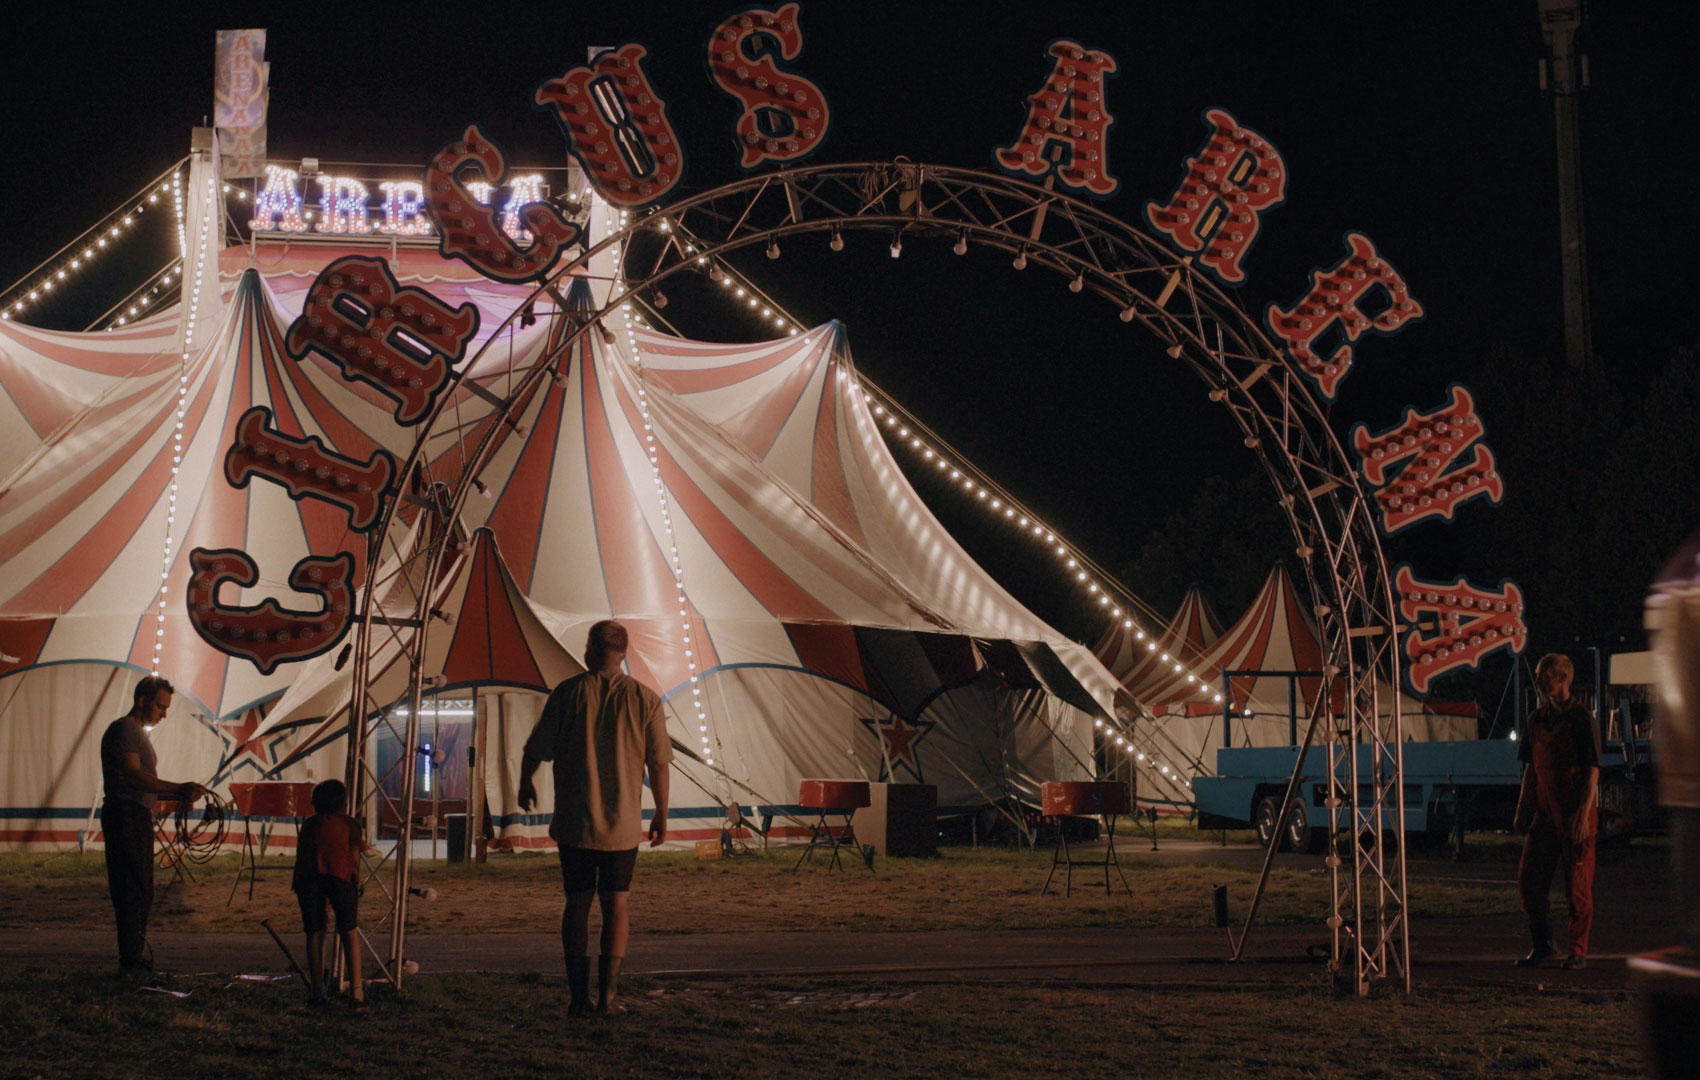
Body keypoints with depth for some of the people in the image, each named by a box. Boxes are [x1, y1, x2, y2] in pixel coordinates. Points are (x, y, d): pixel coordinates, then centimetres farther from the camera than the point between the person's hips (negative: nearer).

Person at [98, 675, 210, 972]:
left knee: (141, 892, 12)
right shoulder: (123, 730, -10)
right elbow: (133, 776, -23)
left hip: (139, 817, 11)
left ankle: (137, 957, 16)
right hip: (125, 817, -11)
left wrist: (180, 794, 12)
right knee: (132, 889, -11)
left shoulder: (138, 733, 22)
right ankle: (134, 958, -12)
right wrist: (178, 789, -27)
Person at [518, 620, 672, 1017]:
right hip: (623, 821, 0)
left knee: (577, 903, 7)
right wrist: (661, 814, 10)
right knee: (616, 904, 8)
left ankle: (578, 996, 5)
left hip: (574, 821, 0)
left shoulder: (569, 693, -4)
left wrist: (525, 785, 20)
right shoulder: (644, 698, -3)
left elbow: (536, 749, 1)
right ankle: (608, 992, -2)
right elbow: (658, 763, -1)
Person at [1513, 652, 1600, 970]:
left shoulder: (1580, 719, -8)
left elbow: (1592, 771, -10)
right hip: (1544, 813, 6)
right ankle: (1542, 946, 16)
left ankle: (1578, 951, 8)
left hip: (1574, 815, -6)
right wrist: (1522, 810, 12)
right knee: (1529, 880, 4)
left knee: (1578, 885, -1)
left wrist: (1583, 815, -17)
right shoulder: (1536, 720, 11)